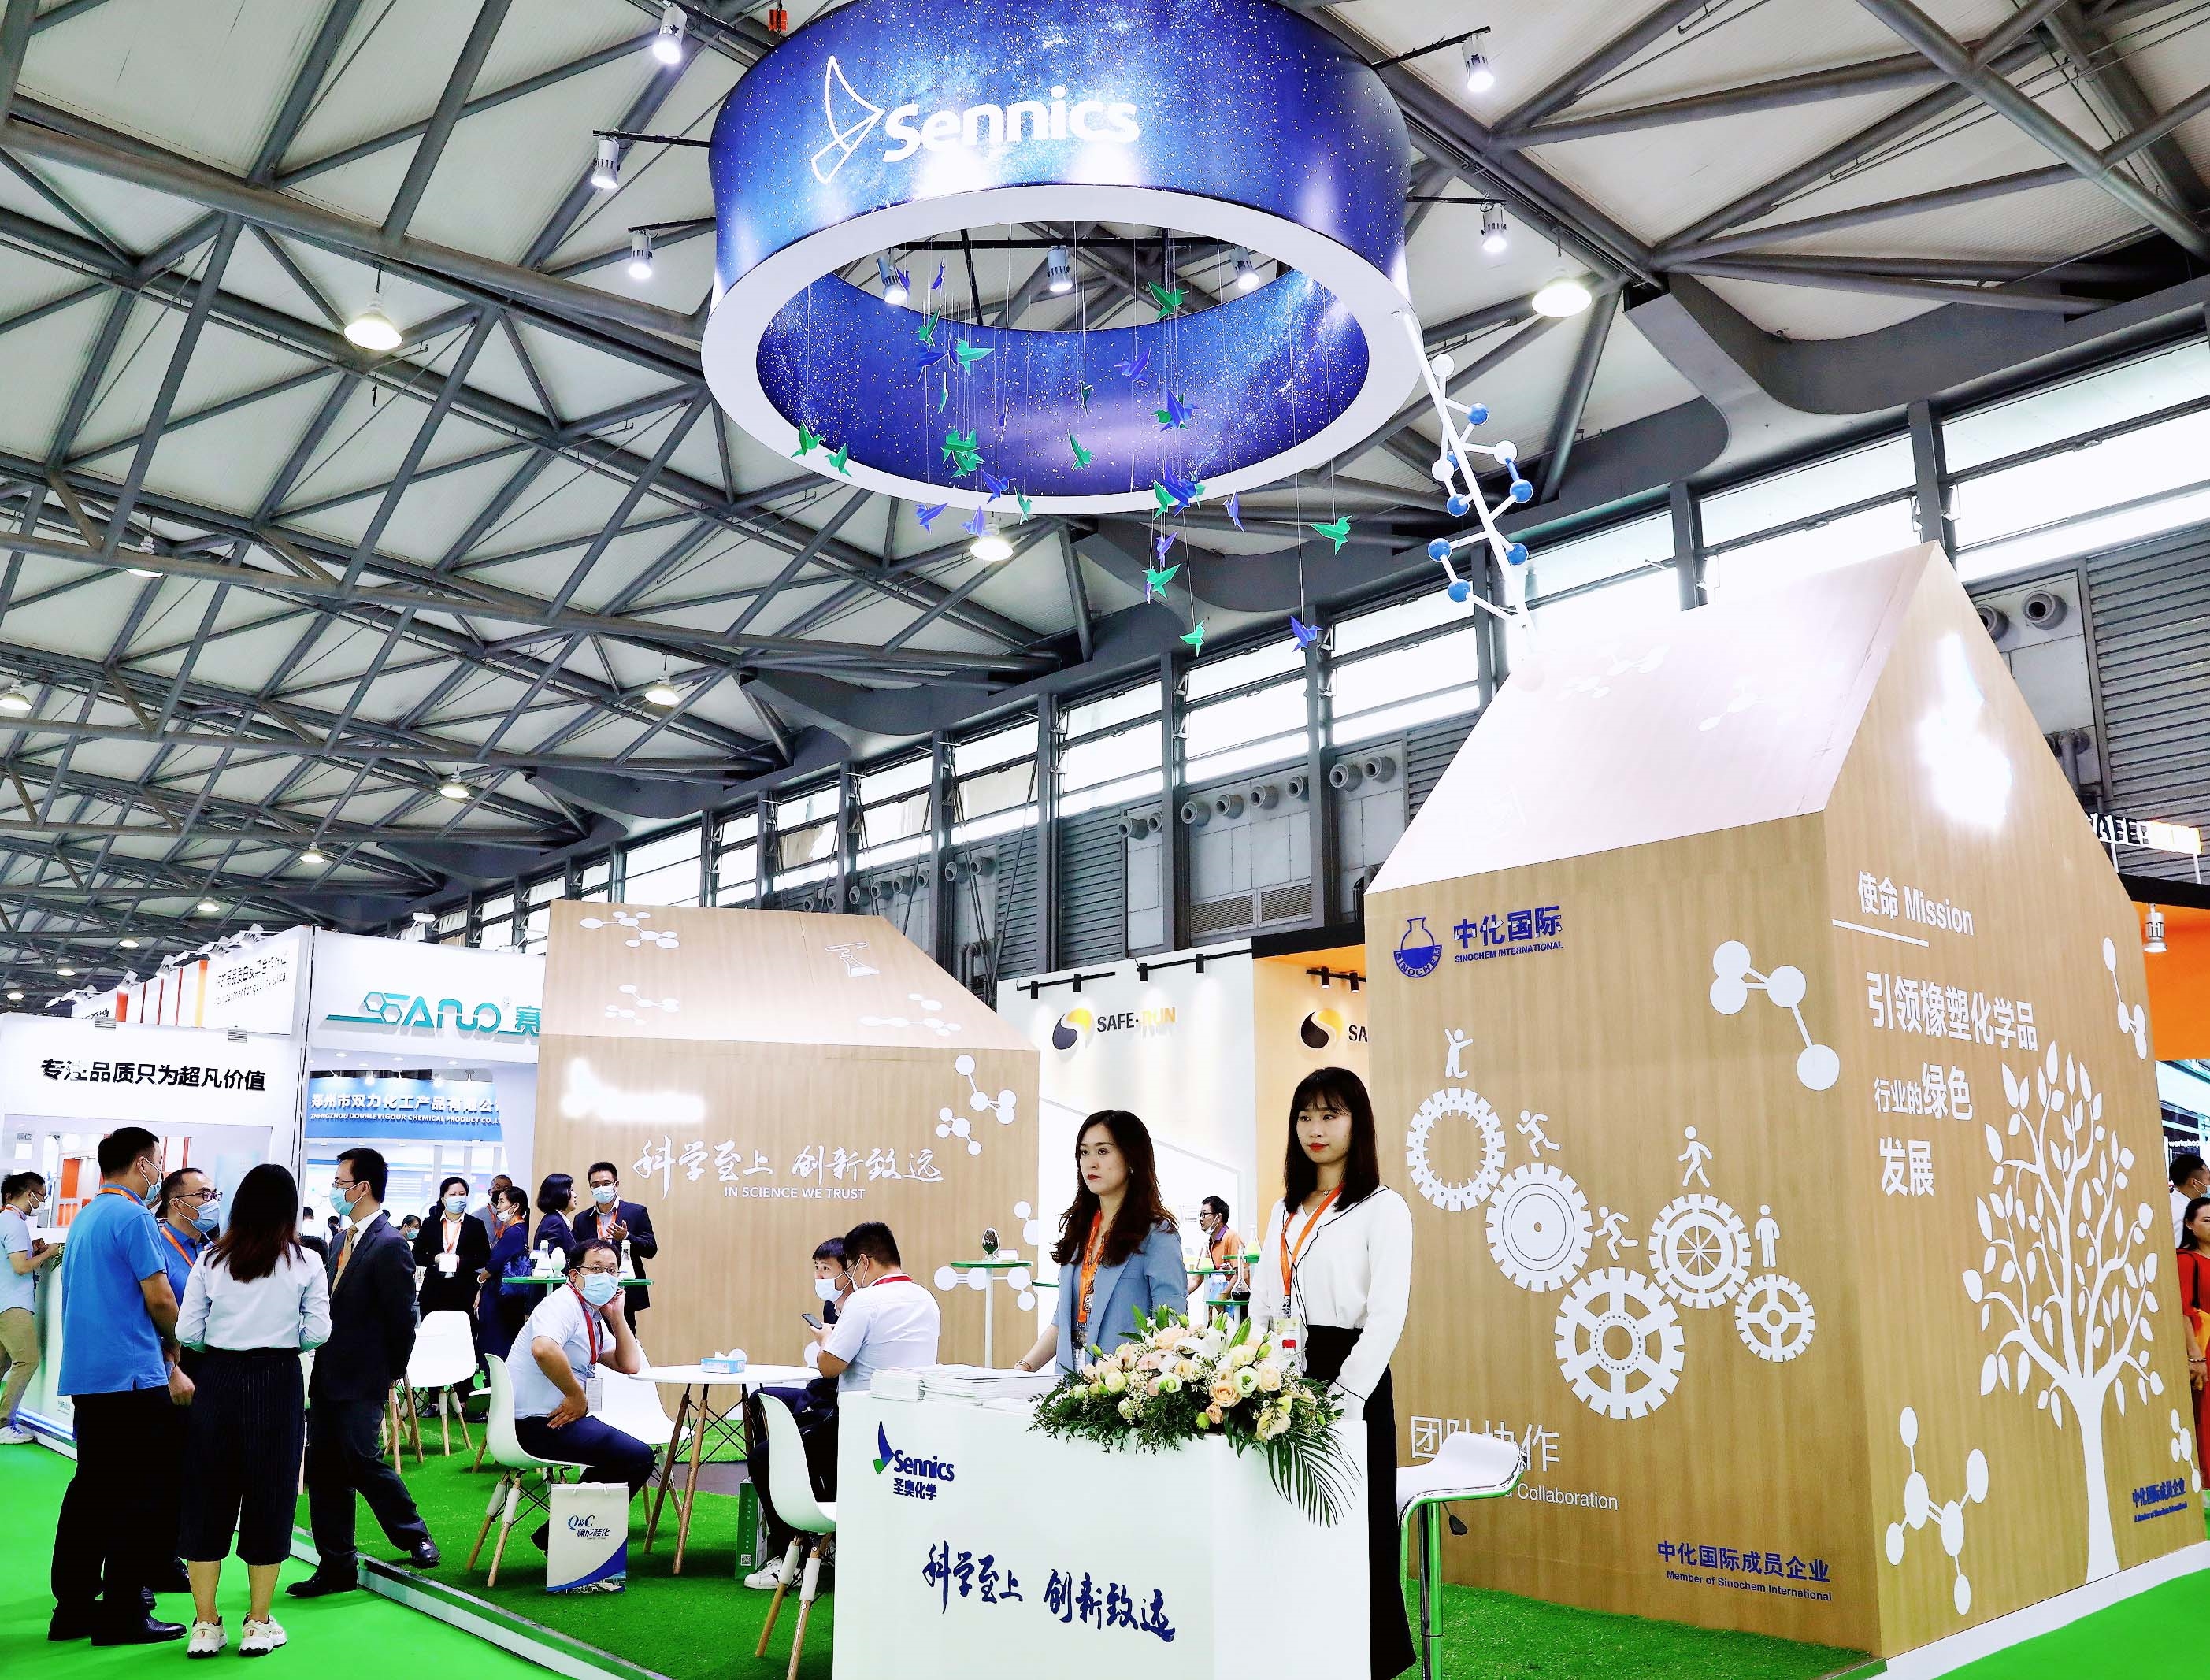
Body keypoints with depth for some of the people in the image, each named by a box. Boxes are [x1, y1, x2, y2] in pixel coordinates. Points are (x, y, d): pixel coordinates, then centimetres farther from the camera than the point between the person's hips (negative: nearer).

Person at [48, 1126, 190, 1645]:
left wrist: (164, 1361, 21)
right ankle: (122, 1616, 1)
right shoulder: (133, 1217, -13)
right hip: (132, 1375, -9)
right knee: (143, 1495, -2)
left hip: (86, 1375, 9)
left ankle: (73, 1606, 20)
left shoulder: (84, 1218, 15)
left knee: (93, 1487, 14)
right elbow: (160, 1299, -14)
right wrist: (175, 1349, 6)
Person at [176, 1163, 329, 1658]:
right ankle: (258, 1625, 15)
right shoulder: (305, 1262, -4)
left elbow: (187, 1332, -2)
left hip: (217, 1378, 2)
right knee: (269, 1496, 8)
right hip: (277, 1381, -2)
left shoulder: (212, 1259, 0)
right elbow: (317, 1333, -5)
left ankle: (205, 1624, 17)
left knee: (209, 1495, 11)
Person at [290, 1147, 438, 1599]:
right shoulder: (344, 1240, 12)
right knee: (323, 1468, 9)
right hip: (329, 1376, 9)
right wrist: (323, 1365, 11)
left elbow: (402, 1319, -13)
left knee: (362, 1460, -6)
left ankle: (415, 1535, 16)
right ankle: (337, 1566, 18)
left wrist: (392, 1375, -6)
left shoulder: (389, 1245, -16)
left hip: (362, 1381, -9)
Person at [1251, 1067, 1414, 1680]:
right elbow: (1261, 1302, 13)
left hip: (1346, 1382, -6)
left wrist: (1348, 1391, -22)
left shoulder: (1382, 1207, -5)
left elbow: (1387, 1312, -13)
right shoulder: (1285, 1210, 15)